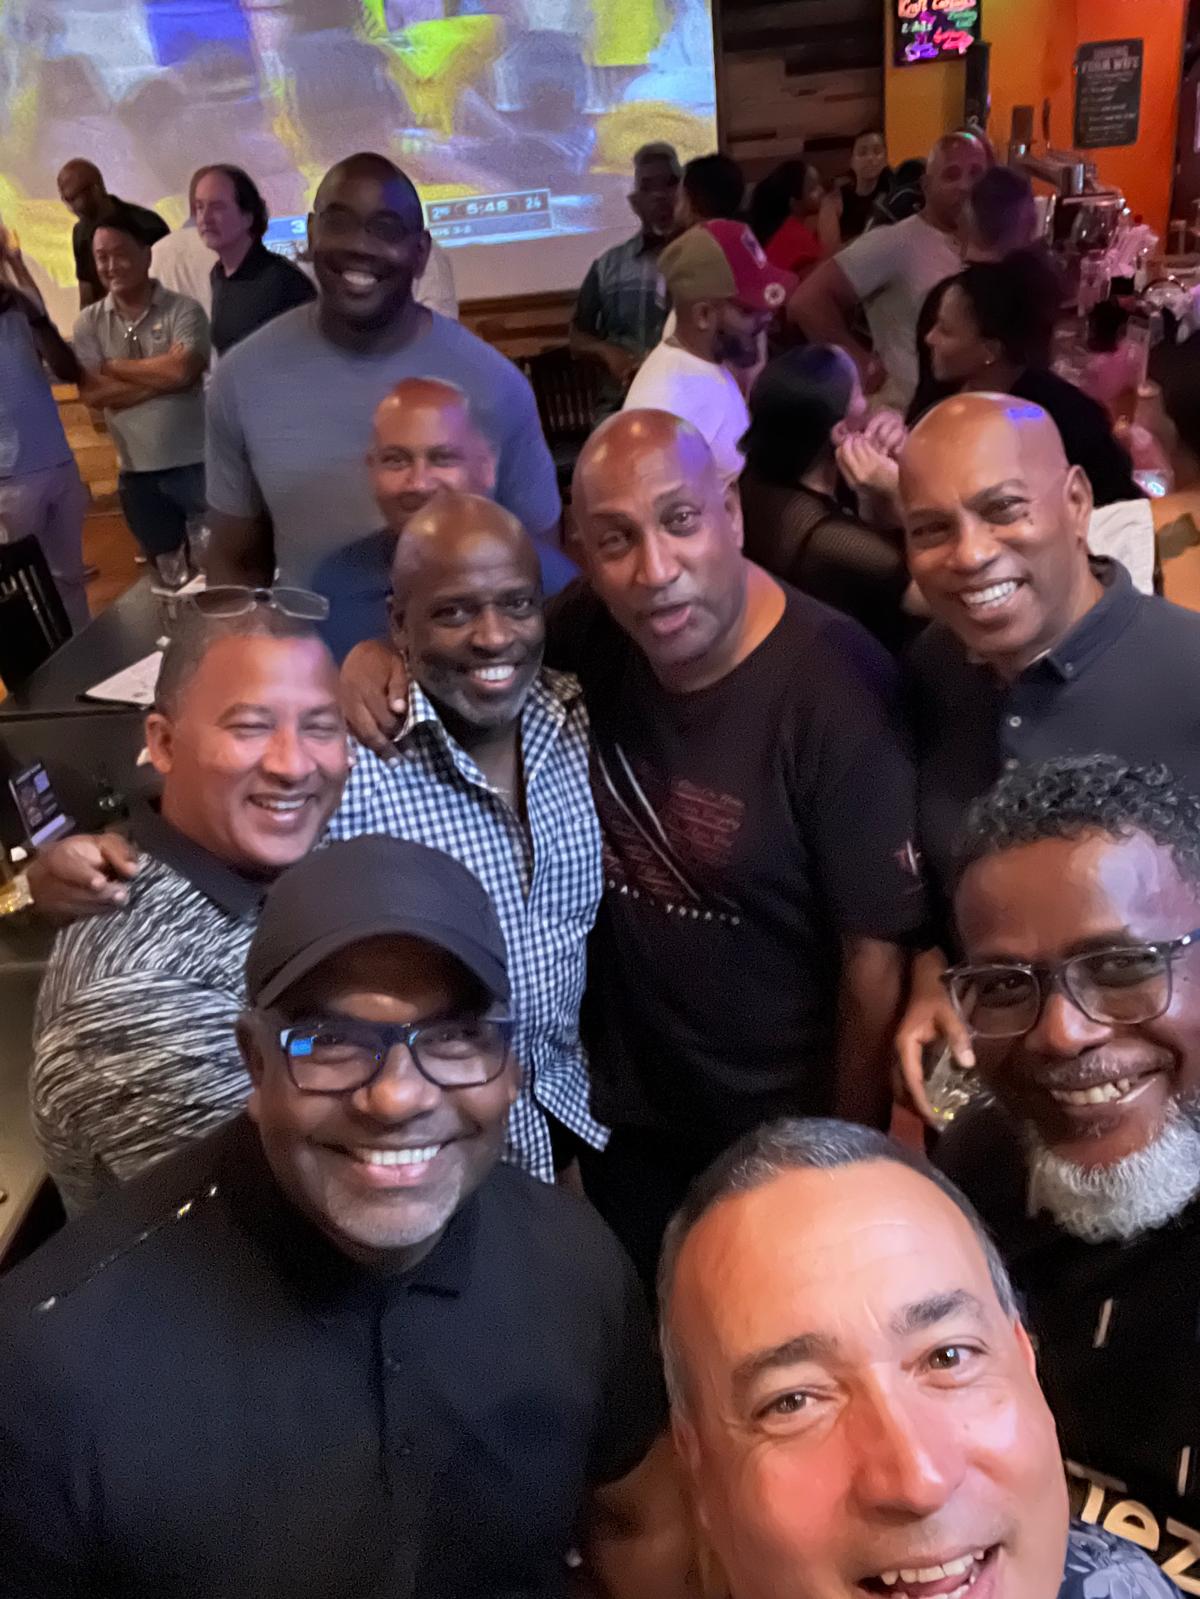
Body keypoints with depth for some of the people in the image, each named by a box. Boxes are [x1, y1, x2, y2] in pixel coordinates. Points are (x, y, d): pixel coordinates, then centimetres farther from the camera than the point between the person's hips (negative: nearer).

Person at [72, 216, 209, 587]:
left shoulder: (183, 309, -6)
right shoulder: (89, 323, 4)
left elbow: (181, 371, -20)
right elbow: (92, 392, -8)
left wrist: (112, 366, -8)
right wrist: (161, 378, -14)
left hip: (196, 463, -4)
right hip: (137, 471, 4)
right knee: (172, 577, 17)